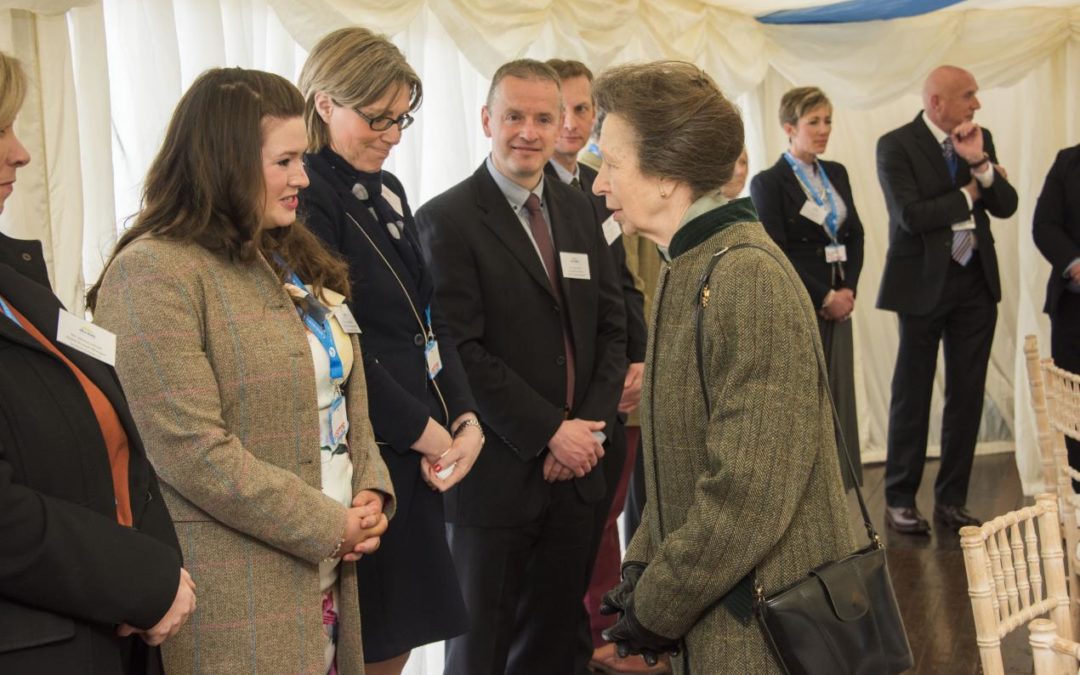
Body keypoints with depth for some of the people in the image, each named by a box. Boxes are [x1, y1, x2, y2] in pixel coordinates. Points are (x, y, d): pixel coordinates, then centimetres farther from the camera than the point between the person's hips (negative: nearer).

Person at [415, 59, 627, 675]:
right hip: (499, 473, -5)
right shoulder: (449, 219, -9)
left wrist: (591, 427, -4)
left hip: (576, 465, 5)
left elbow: (611, 326, 9)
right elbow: (462, 349, -15)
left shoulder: (580, 211, 10)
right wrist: (549, 433, -15)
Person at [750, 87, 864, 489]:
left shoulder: (837, 174, 13)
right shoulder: (768, 183, -7)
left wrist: (848, 290, -2)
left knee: (838, 401, 6)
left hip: (837, 305, 6)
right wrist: (825, 297, -12)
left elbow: (855, 235, 13)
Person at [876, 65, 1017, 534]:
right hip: (924, 283, -5)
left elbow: (1006, 206, 2)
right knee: (912, 398, 4)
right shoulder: (896, 145, -9)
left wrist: (980, 165, -13)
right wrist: (968, 194, -9)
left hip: (976, 283, 5)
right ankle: (900, 500, 15)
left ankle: (951, 500, 19)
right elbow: (909, 215, -20)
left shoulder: (980, 139, 8)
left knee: (967, 397, 8)